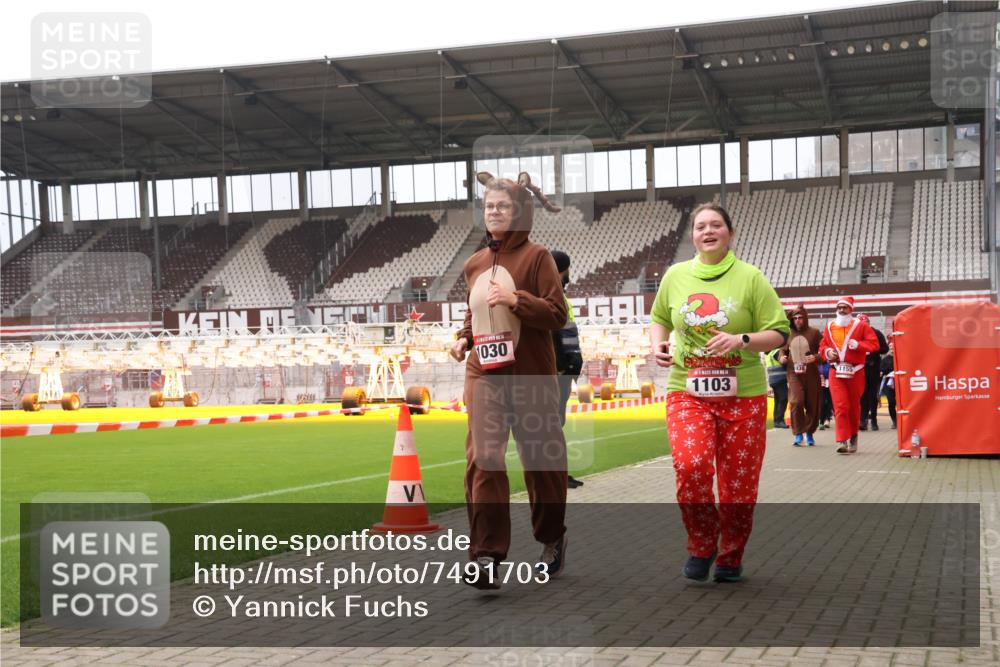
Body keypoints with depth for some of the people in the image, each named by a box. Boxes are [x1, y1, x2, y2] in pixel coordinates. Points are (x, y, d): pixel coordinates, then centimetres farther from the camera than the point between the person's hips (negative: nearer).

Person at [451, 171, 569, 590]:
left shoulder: (536, 256, -4)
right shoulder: (474, 264, 11)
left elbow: (557, 315, -10)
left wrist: (516, 299, -22)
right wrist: (464, 337, 6)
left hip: (531, 374, -3)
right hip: (485, 373, 3)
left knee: (541, 459, 9)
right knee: (483, 458, -11)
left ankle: (551, 541, 31)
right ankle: (486, 556, -11)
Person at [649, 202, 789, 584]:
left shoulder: (750, 278, -2)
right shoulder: (675, 276, 6)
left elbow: (779, 334, -3)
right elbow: (659, 319, 22)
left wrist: (741, 340, -20)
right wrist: (657, 345, 1)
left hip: (743, 395, -1)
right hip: (687, 392, 1)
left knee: (739, 482, 4)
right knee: (690, 464, -21)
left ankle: (731, 557, 26)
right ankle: (701, 546, 1)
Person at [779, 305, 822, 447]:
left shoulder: (814, 333, 0)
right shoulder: (789, 334, 10)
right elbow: (783, 349, 24)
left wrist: (816, 357, -22)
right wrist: (781, 357, 3)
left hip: (811, 374, -1)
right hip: (794, 373, 1)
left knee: (812, 405, 4)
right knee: (796, 402, -13)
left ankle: (810, 433, 23)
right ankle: (798, 434, -1)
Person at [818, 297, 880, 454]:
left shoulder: (860, 325, 2)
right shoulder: (830, 327, 11)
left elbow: (874, 344, -3)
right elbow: (822, 346, 19)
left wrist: (858, 345, -17)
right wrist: (827, 352, -2)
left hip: (855, 372, -1)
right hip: (836, 372, 1)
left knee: (854, 406, 9)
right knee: (840, 407, -9)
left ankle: (853, 435, 29)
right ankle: (843, 441, -11)